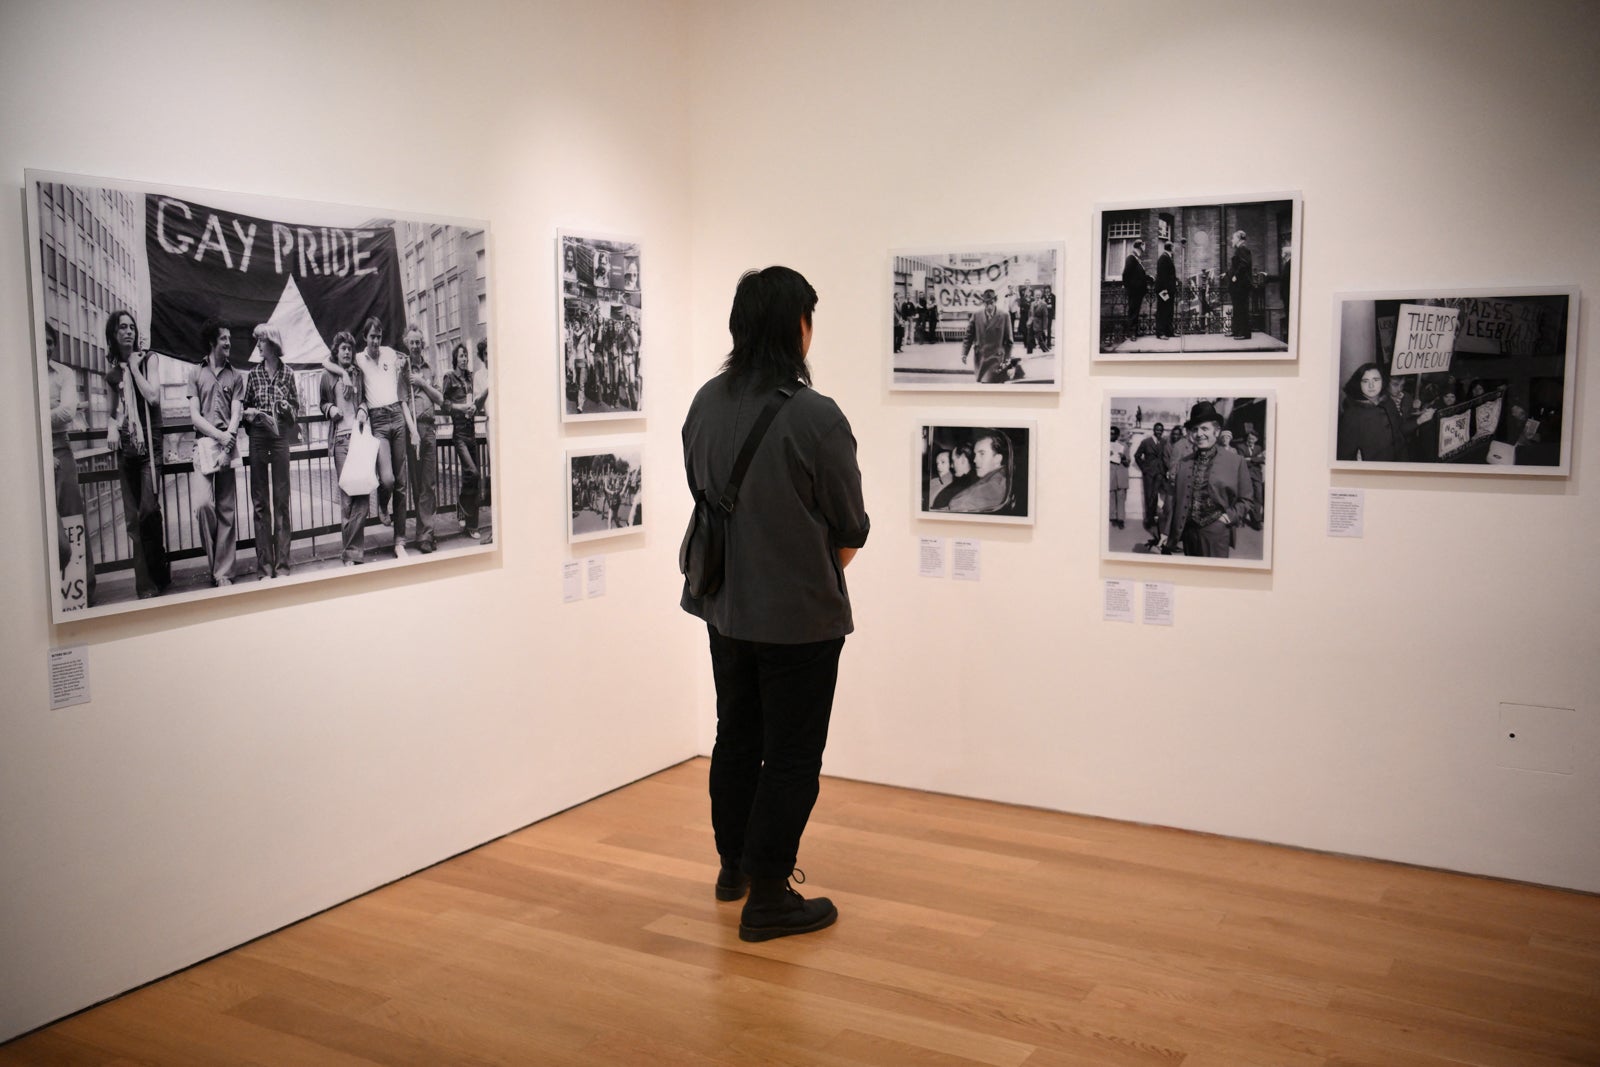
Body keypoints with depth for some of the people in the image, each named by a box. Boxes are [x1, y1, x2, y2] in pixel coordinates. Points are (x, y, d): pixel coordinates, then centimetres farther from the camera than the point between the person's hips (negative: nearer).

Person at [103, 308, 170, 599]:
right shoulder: (112, 368, 11)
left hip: (149, 444, -4)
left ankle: (154, 580, 1)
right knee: (133, 517, 2)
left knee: (148, 511, -12)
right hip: (125, 447, 4)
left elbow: (153, 396, -12)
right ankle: (146, 584, 6)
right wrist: (112, 426, 1)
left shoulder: (147, 359, 1)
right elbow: (114, 406, 20)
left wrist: (134, 366, -7)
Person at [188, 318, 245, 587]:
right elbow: (194, 416, 3)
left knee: (227, 511, -1)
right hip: (203, 443, -1)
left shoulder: (235, 376, 12)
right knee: (203, 504, -17)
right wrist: (221, 436, -11)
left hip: (228, 446, 1)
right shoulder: (196, 375, 10)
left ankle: (223, 572, 3)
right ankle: (213, 562, 2)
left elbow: (236, 416, 3)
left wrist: (227, 449, -11)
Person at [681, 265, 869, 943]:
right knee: (791, 757, 5)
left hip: (726, 605, 7)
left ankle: (732, 866, 37)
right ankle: (767, 900, 13)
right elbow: (850, 530, -10)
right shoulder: (816, 417, -21)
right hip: (798, 615, -7)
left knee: (737, 737, 21)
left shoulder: (706, 402, 0)